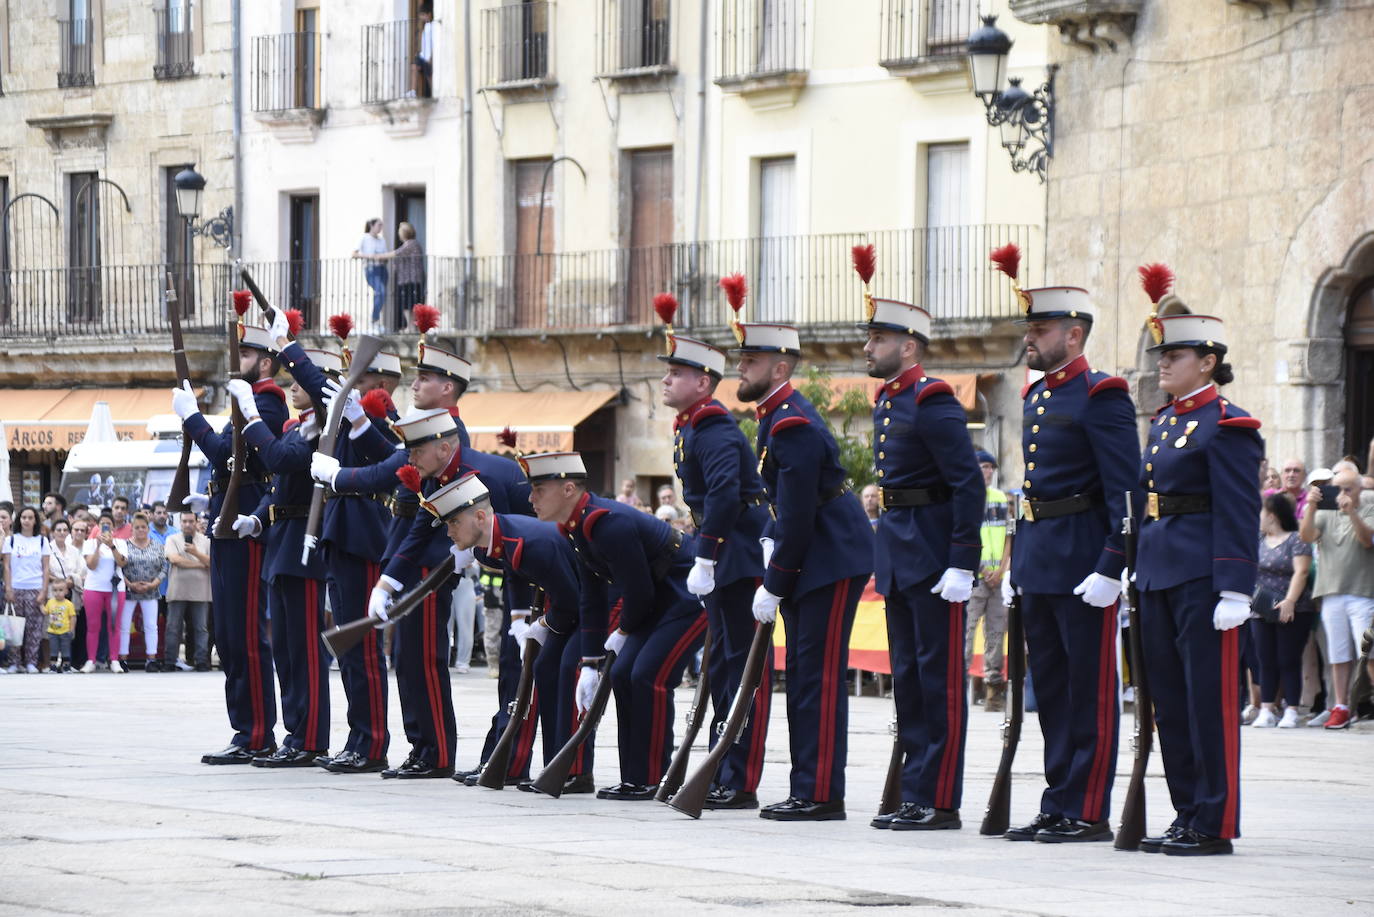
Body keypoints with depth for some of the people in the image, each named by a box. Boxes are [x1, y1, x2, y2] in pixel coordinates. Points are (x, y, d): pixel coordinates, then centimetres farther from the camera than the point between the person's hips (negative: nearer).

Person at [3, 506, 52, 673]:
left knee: (34, 627, -5)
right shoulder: (11, 540, 8)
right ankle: (16, 662, 3)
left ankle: (31, 662, -1)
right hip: (16, 589, 0)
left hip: (35, 589, 0)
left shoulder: (42, 541, 8)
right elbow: (7, 566, 5)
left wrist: (44, 591, -3)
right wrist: (8, 589, -4)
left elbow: (46, 568, 6)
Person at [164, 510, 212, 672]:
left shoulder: (205, 541, 10)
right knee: (174, 628, -1)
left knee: (201, 628, 0)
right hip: (177, 591, -1)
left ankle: (202, 662, 1)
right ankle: (170, 662, 2)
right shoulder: (173, 540, 8)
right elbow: (174, 559, -8)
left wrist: (196, 553, -14)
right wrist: (200, 564, -4)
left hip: (200, 592, 1)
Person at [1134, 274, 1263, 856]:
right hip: (1159, 575, 9)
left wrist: (1234, 591, -20)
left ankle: (1216, 825, -2)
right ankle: (1187, 815, 17)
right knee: (1171, 699, 11)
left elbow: (1239, 516, -14)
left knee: (1210, 699, -5)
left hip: (1202, 578, -9)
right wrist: (1141, 578, 19)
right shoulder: (1164, 422, 17)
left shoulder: (1227, 426, -9)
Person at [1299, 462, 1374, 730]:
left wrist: (1351, 512, -28)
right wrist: (1311, 507, -16)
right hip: (1331, 594, 3)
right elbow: (1306, 536, 0)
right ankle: (1341, 708, 7)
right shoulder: (1326, 514, 16)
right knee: (1338, 655, 4)